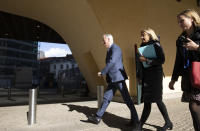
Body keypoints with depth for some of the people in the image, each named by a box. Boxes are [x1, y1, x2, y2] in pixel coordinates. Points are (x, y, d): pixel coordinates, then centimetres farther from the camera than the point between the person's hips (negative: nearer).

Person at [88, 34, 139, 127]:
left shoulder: (115, 48, -10)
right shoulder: (109, 50, 20)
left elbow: (112, 62, -23)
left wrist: (102, 72, -18)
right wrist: (105, 74, 12)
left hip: (118, 78, -9)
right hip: (112, 80, 9)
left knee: (127, 99, -1)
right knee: (106, 97, 10)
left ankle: (135, 119, 12)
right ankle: (98, 117, 16)